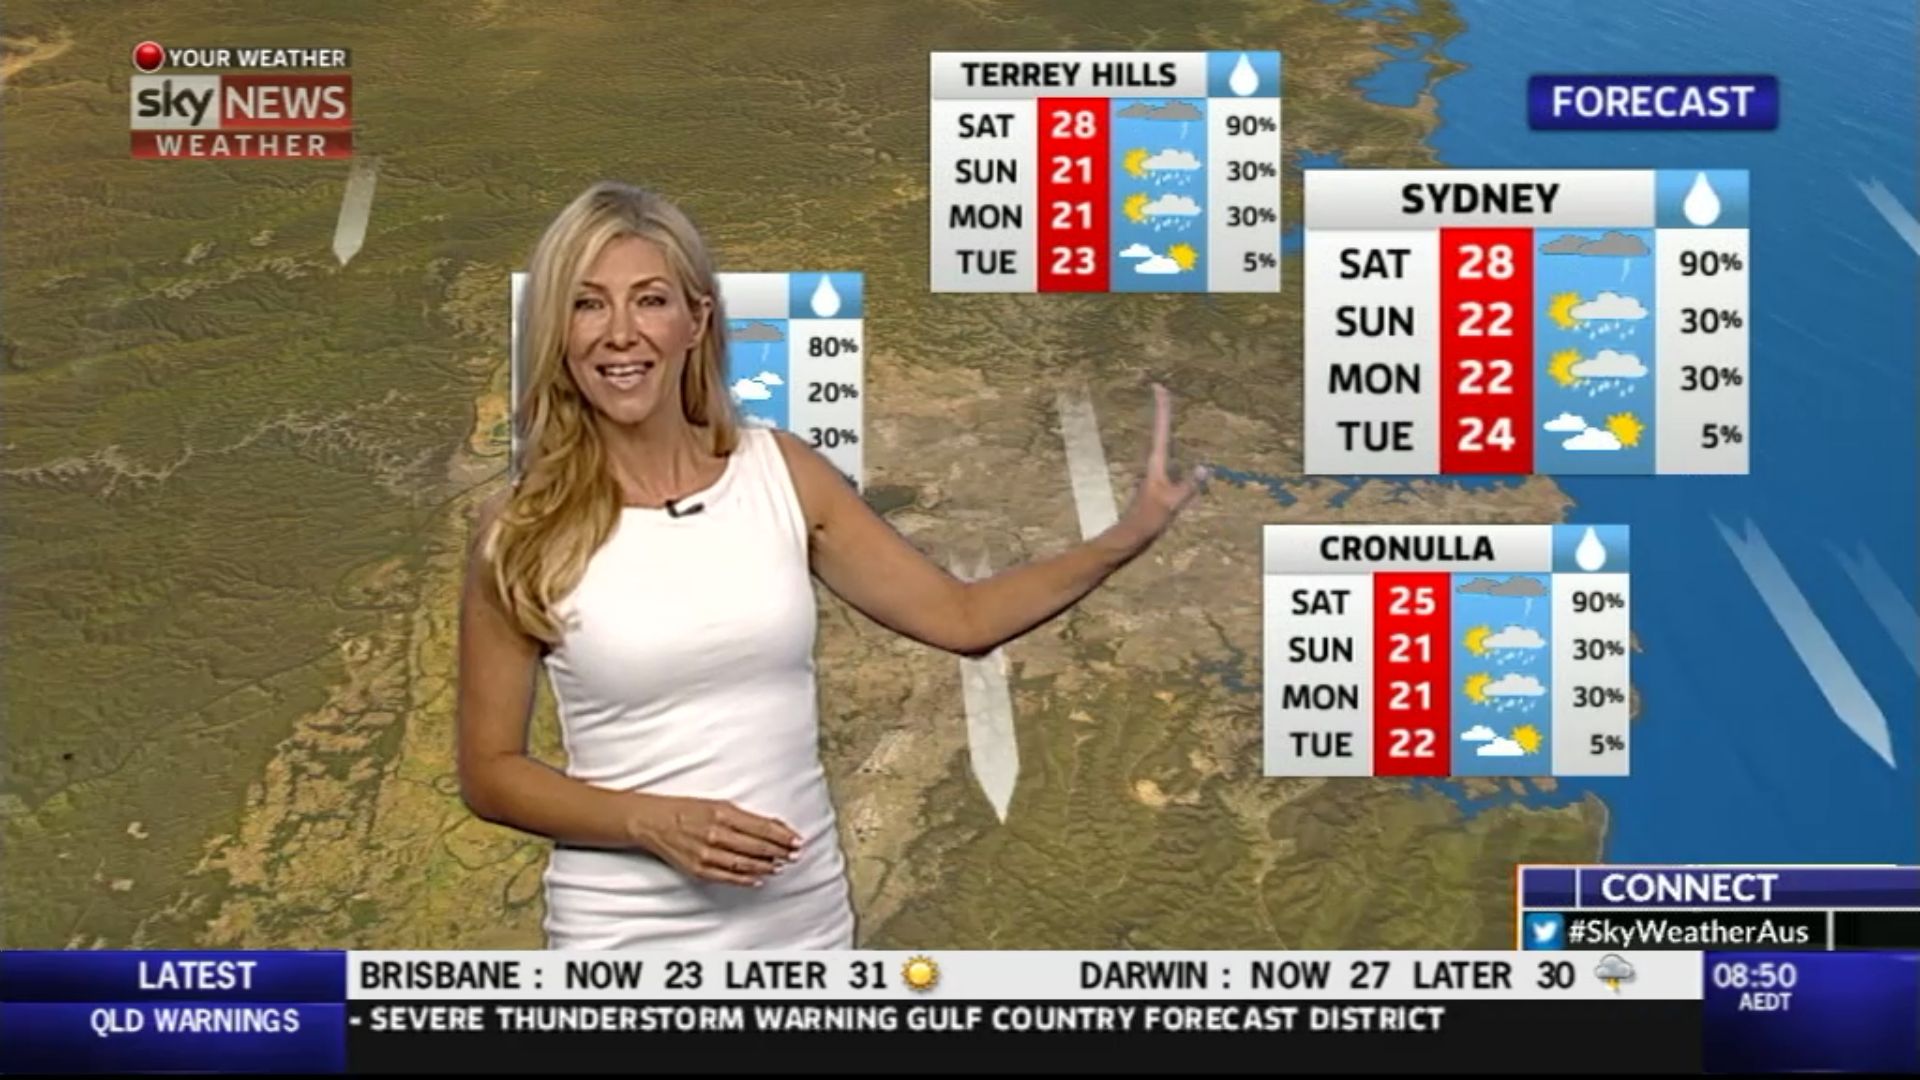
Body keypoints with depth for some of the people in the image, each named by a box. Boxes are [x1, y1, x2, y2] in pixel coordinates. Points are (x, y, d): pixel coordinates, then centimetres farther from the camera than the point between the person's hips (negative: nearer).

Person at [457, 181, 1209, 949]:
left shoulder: (782, 472, -1)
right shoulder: (523, 530, -8)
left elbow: (960, 616, 3)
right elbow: (487, 771, -3)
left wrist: (1130, 534, -7)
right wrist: (653, 823, -17)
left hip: (804, 918, 3)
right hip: (627, 936, -3)